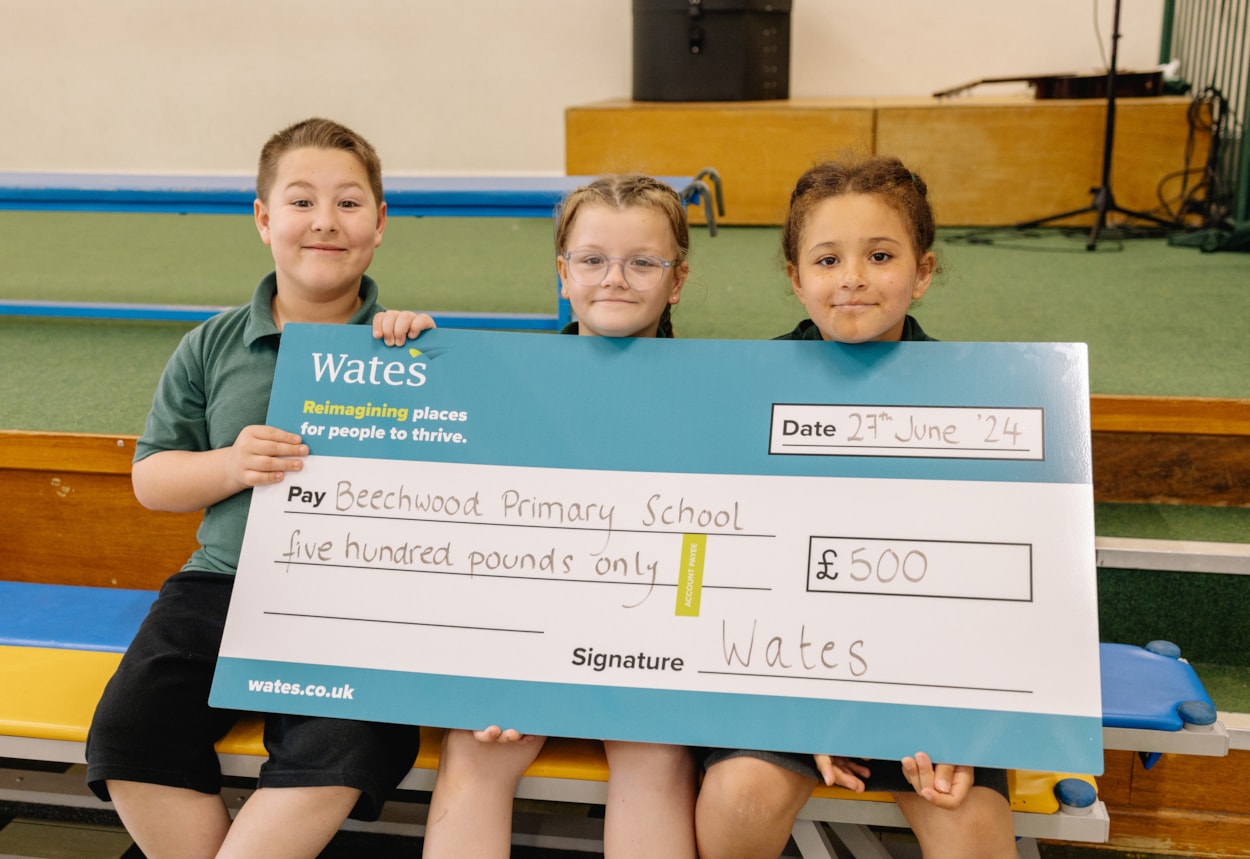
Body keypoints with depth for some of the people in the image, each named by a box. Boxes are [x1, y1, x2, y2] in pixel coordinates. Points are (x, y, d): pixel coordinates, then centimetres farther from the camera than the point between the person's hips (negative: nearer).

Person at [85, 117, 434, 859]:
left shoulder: (407, 344, 2)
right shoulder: (213, 348, 9)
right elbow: (151, 478, 13)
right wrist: (229, 467, -9)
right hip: (226, 582, 3)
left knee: (344, 749, -26)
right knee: (128, 731, -15)